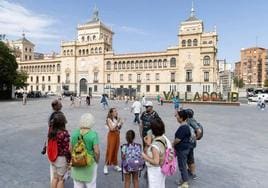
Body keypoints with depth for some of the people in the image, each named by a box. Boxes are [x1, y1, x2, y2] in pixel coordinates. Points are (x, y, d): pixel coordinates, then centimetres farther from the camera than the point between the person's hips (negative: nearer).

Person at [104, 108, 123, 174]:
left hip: (117, 135, 5)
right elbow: (111, 128, -20)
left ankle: (115, 165, 24)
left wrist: (121, 124, -8)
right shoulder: (109, 119, -12)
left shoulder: (117, 119, 3)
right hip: (112, 135, -5)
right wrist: (117, 122, -22)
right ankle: (106, 166, 9)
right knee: (110, 151, -2)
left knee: (116, 150, 12)